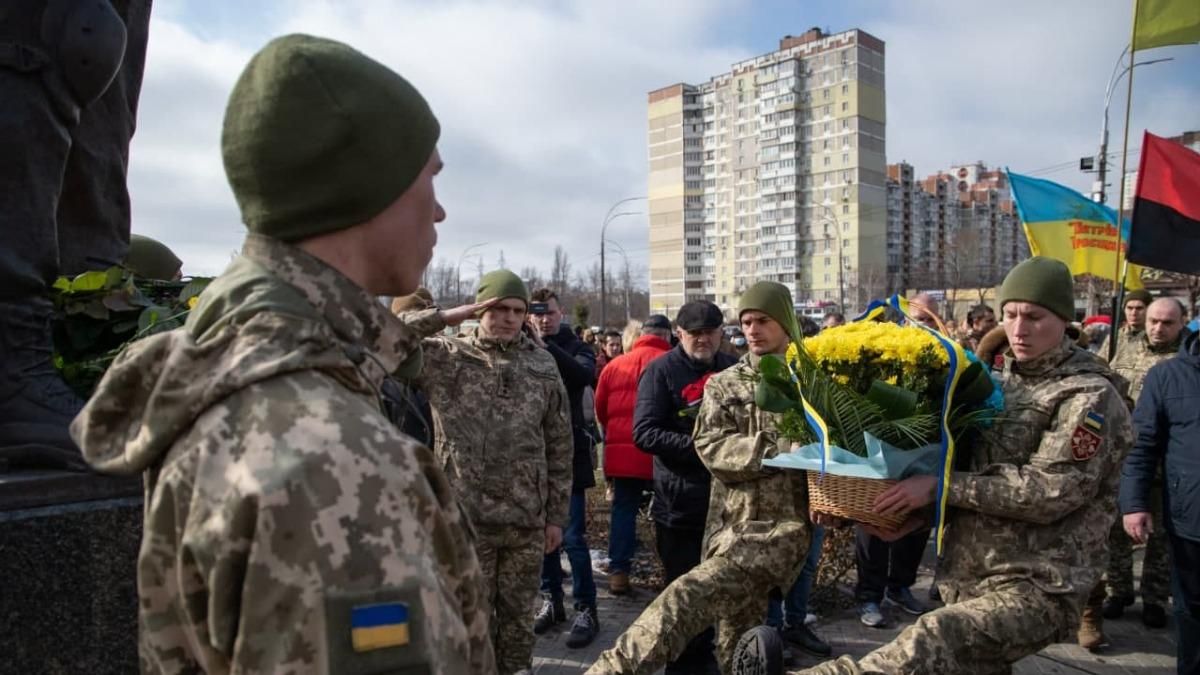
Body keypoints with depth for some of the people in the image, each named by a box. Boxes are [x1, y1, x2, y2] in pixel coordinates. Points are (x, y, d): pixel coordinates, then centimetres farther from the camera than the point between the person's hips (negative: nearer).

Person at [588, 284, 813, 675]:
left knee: (685, 598, -23)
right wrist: (780, 449, -16)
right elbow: (711, 447, -3)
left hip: (782, 527, -4)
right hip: (729, 525, 4)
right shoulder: (723, 385, 12)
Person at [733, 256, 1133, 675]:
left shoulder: (1089, 396, -8)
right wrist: (921, 512, -4)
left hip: (1037, 588, -7)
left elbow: (1051, 489, -19)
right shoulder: (1001, 383, 14)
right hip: (968, 577, 8)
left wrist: (939, 486, -21)